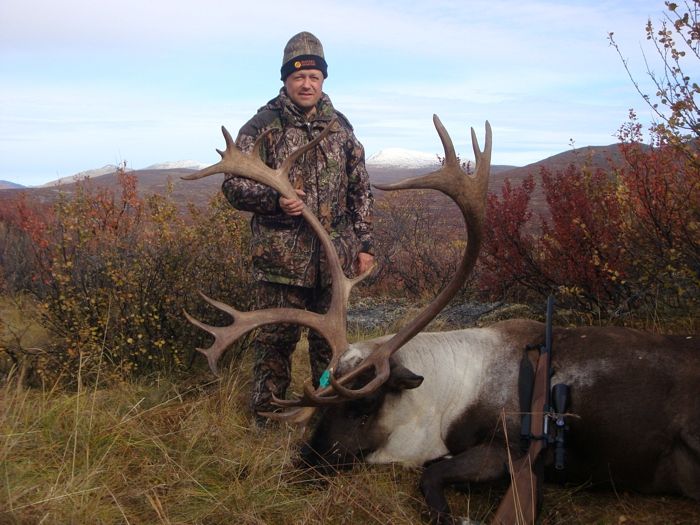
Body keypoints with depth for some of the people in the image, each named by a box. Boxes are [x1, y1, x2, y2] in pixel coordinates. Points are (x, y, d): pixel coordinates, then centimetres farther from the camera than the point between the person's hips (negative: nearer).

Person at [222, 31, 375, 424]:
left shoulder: (340, 126, 11)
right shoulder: (263, 126, -3)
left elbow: (360, 189, 14)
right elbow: (234, 184, -4)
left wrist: (364, 244, 9)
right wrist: (275, 200, -22)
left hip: (336, 255, 4)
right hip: (281, 256, -4)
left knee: (331, 339, 13)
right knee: (276, 340, 2)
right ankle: (266, 421, 15)